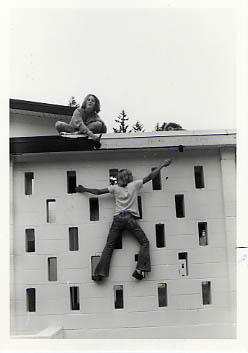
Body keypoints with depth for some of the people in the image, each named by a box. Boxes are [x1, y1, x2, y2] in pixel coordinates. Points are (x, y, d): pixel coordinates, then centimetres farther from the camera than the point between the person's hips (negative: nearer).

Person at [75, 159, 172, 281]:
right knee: (144, 242, 6)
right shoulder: (134, 185, 7)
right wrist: (162, 165, 17)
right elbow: (150, 177, 9)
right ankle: (139, 269, -8)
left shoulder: (115, 188, 11)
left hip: (118, 218, 3)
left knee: (109, 246, 5)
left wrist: (84, 190, 26)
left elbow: (98, 192, 11)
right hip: (130, 218, -2)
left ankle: (99, 273, 0)